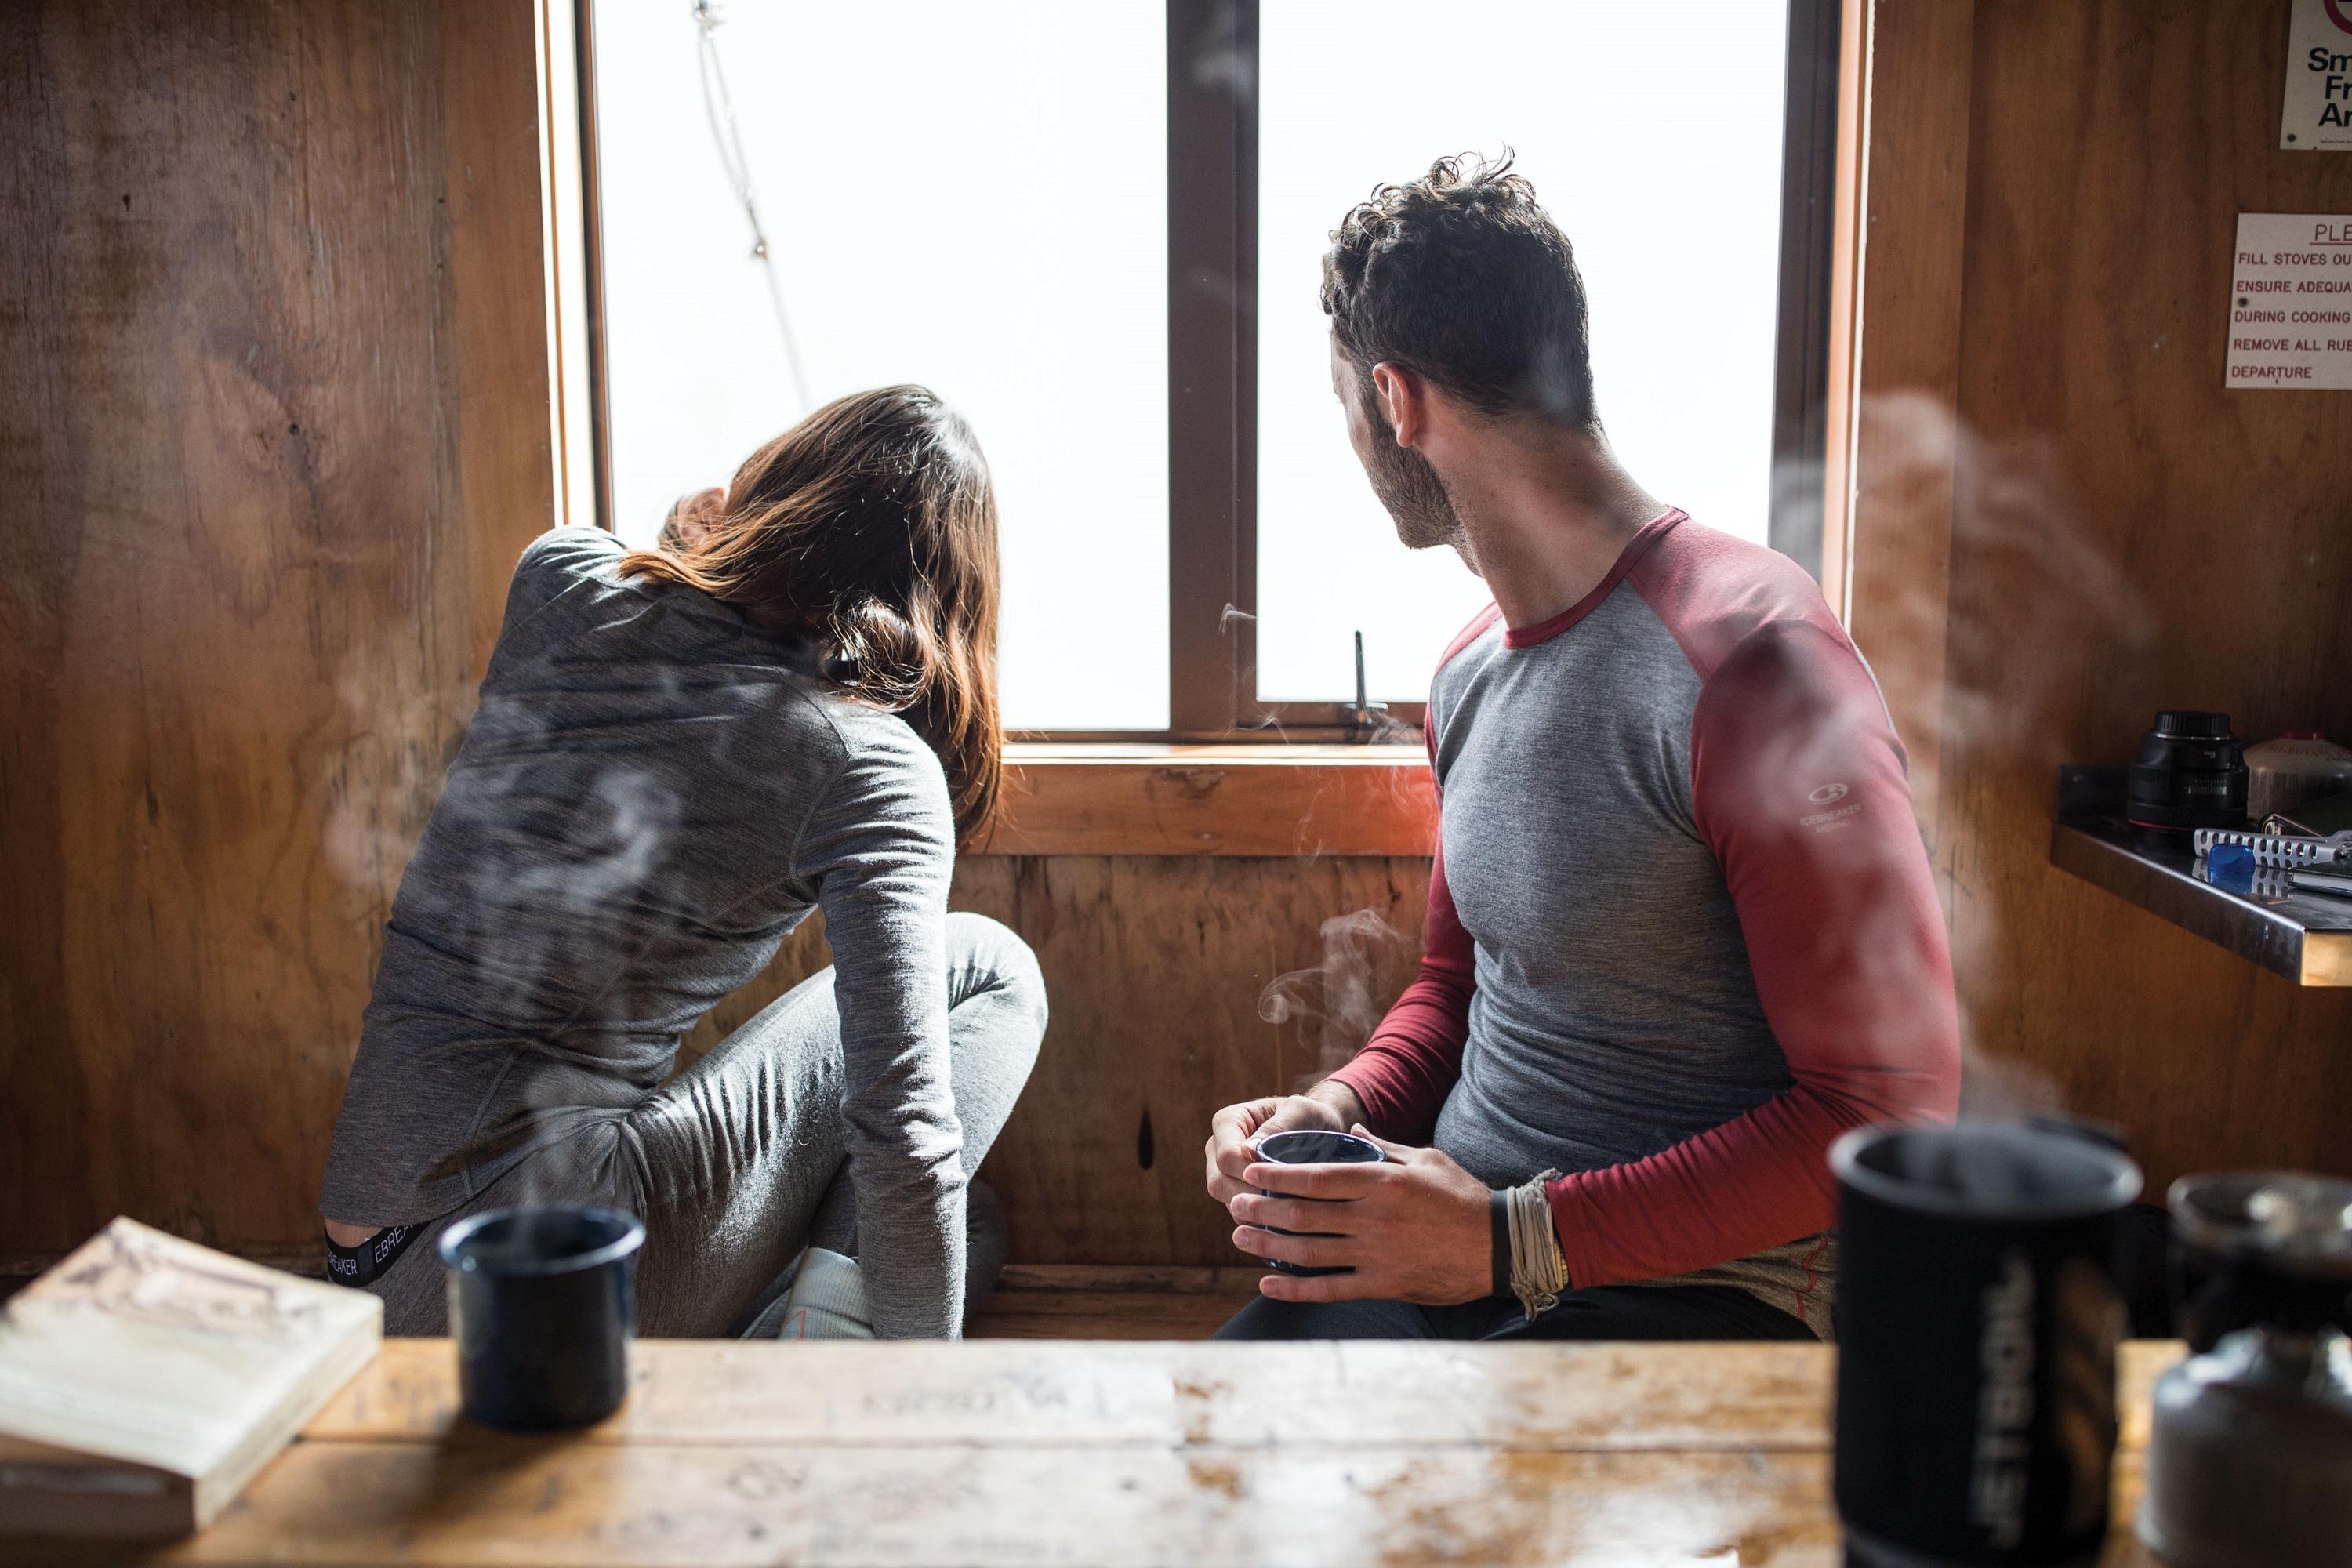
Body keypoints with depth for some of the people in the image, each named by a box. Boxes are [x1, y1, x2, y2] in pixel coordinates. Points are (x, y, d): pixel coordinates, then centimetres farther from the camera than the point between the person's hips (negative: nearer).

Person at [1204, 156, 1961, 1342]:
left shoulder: (1748, 661, -17)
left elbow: (1886, 1107, -17)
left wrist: (1514, 1240, -21)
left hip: (1699, 1291, -7)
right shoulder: (1470, 671, 12)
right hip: (1456, 1240, 7)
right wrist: (1342, 1107, 1)